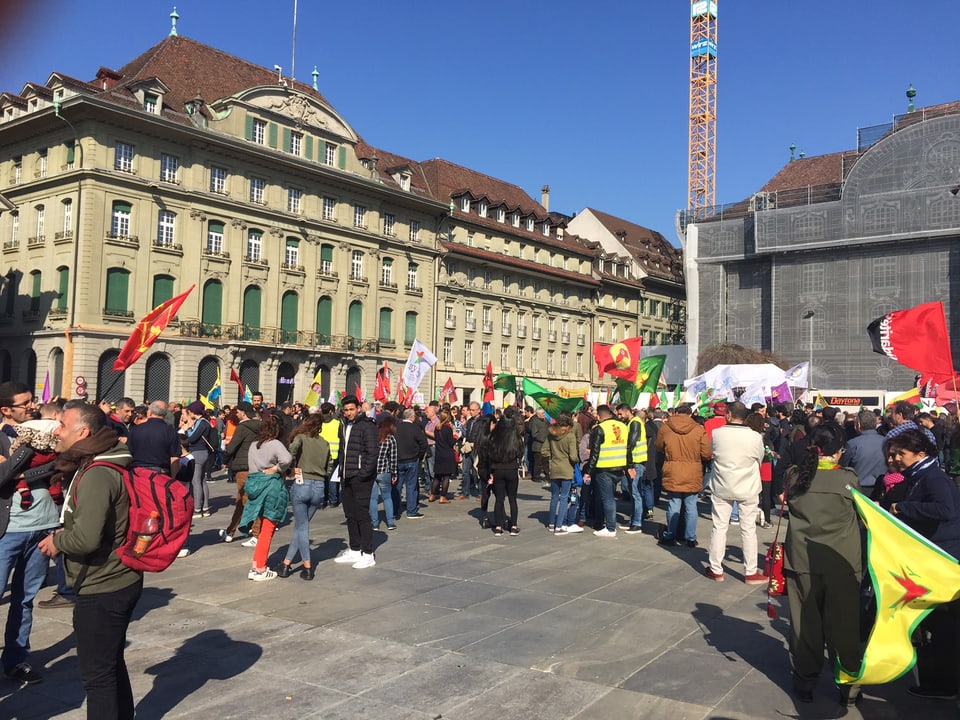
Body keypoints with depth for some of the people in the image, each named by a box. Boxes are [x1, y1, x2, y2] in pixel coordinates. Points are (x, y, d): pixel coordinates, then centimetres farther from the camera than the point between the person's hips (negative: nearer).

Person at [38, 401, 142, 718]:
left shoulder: (96, 475, -24)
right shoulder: (99, 465, 8)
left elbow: (86, 538, -32)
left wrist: (56, 541, -13)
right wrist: (64, 534, 6)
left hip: (102, 590, -10)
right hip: (118, 582, 10)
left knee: (97, 674, 2)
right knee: (112, 663, 22)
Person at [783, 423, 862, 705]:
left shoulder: (794, 476, -7)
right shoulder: (848, 478, -12)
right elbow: (863, 512, 2)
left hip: (802, 561, 2)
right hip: (842, 564, -1)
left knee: (805, 623, 12)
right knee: (843, 626, 12)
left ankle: (805, 684, 22)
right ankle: (848, 686, 25)